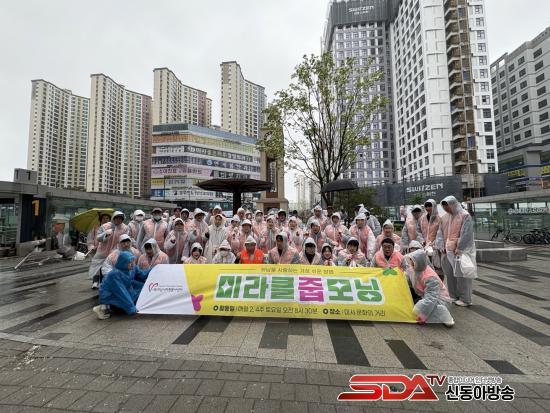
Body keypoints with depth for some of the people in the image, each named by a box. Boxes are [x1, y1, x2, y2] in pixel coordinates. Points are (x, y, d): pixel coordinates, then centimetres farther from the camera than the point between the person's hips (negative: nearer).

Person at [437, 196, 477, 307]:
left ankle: (465, 299, 12)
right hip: (447, 251, 6)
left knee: (461, 274, -1)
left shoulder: (465, 216, -7)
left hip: (460, 251, -6)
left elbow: (466, 234, -14)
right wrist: (441, 246, 2)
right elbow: (440, 233, 12)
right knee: (449, 274, 11)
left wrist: (459, 248, -16)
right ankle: (454, 296, 25)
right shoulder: (444, 218, 11)